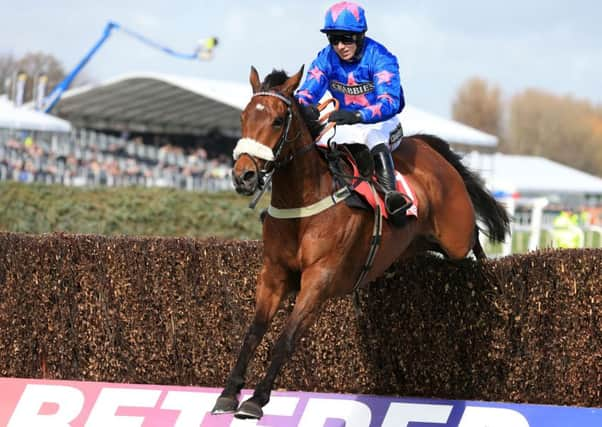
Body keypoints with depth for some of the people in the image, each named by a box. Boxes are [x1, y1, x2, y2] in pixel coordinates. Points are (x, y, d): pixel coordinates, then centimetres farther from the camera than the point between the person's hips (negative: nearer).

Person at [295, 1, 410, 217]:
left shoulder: (380, 59, -21)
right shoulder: (326, 59, -6)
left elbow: (390, 102, -33)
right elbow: (306, 91, -12)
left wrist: (357, 115, -51)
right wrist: (304, 107, -40)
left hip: (382, 123, -6)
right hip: (346, 125, 6)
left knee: (374, 137, -39)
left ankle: (391, 195, -53)